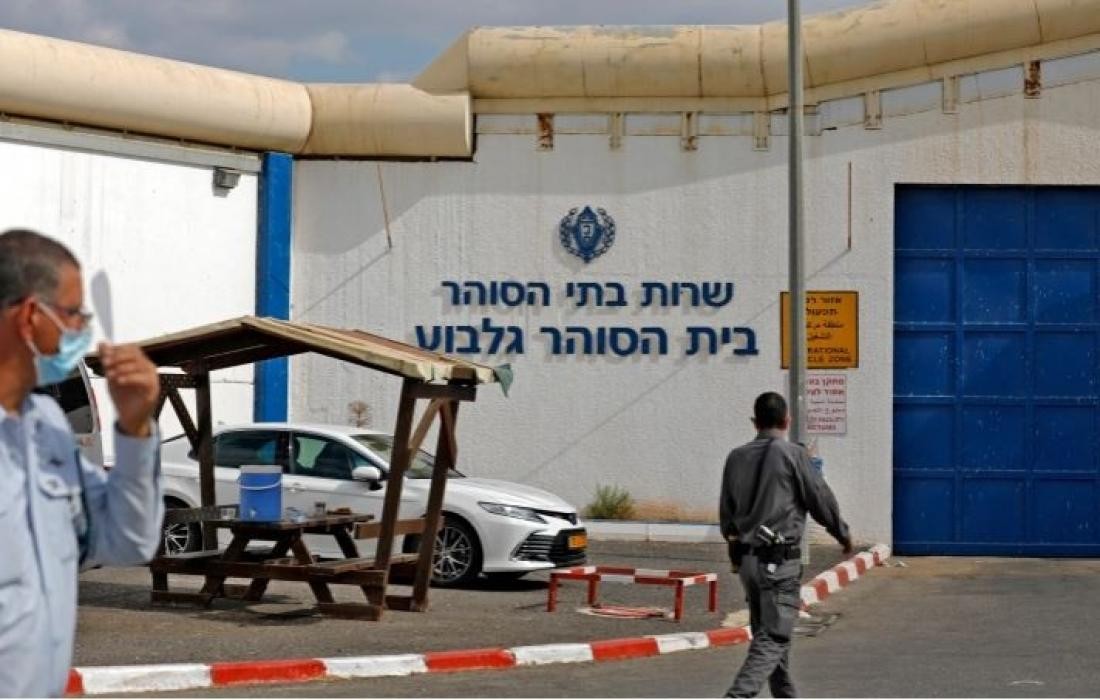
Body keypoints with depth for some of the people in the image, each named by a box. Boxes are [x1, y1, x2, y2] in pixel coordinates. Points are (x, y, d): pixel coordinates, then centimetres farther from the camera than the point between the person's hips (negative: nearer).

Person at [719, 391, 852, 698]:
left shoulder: (736, 458, 9)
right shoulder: (792, 454, -8)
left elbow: (726, 513, 15)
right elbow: (821, 499, -3)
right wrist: (843, 534, 14)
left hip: (746, 558, 7)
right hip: (780, 559, -7)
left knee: (768, 632, 17)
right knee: (773, 637, -8)